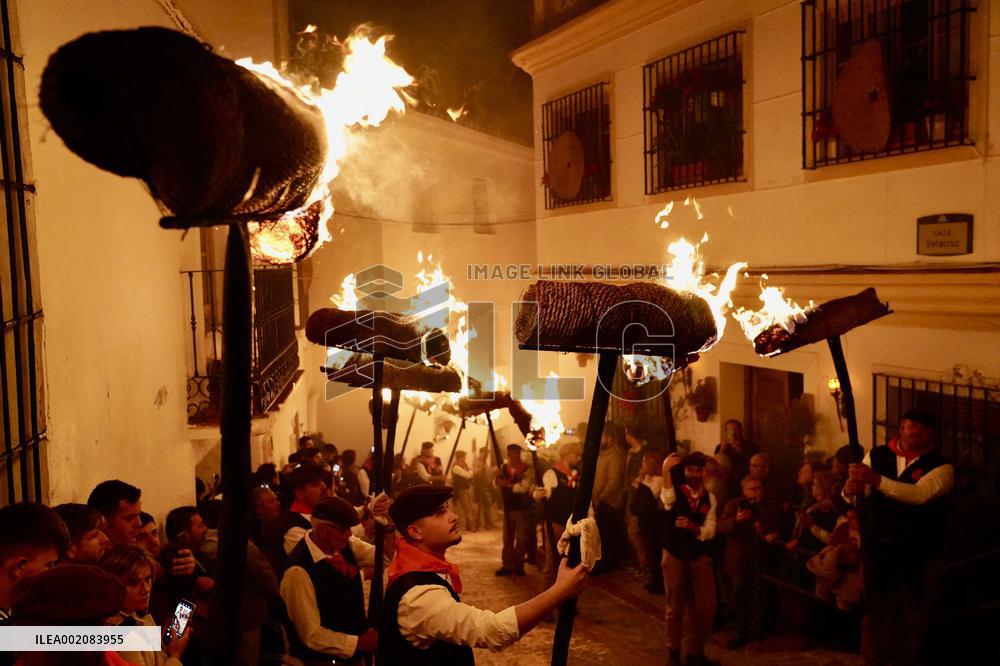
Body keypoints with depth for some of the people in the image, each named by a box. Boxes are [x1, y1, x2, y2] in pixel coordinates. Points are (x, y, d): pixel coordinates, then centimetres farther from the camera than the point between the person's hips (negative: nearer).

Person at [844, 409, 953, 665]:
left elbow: (919, 494, -26)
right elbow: (856, 497, -4)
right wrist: (850, 490, -29)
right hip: (876, 551, 2)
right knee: (875, 616, 12)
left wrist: (877, 480, -38)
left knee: (912, 620, 14)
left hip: (919, 559, -1)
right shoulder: (876, 456, 2)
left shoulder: (941, 467, -7)